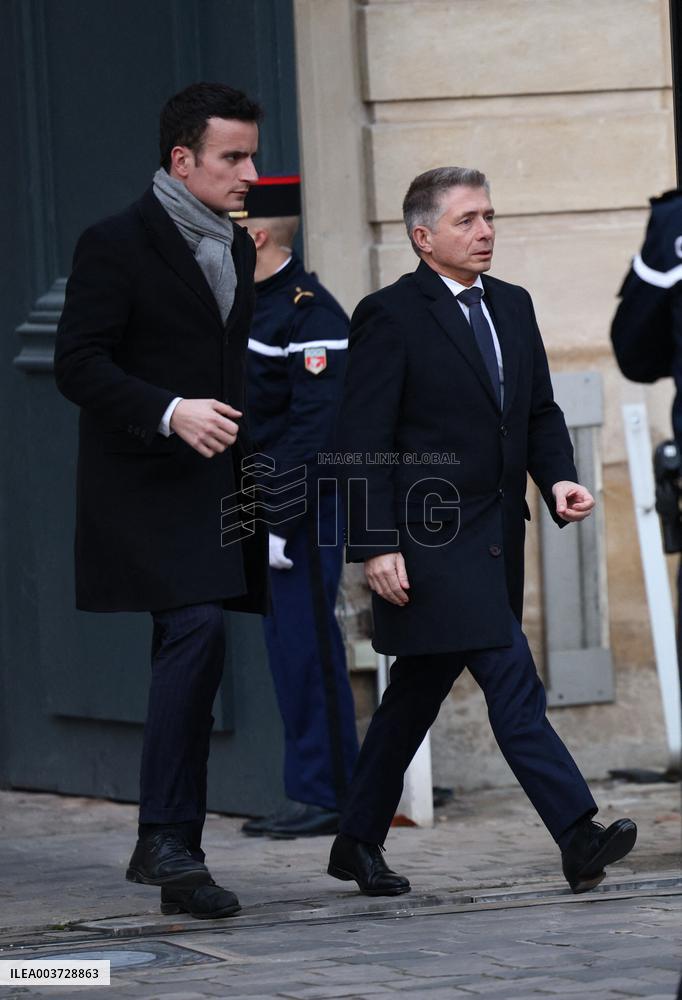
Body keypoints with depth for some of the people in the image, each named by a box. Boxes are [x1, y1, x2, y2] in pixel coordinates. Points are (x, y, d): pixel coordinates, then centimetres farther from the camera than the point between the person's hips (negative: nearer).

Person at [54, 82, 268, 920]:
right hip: (150, 489, -8)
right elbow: (78, 364, -13)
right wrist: (170, 412, -24)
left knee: (188, 661, 8)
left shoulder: (237, 249, 16)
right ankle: (168, 840, -18)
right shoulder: (117, 245, -7)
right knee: (196, 631, -21)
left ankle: (168, 851, 11)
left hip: (219, 493, 8)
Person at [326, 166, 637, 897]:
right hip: (431, 543, -8)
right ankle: (578, 839, -20)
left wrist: (558, 478, -2)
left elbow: (539, 412, 19)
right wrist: (376, 546, -17)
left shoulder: (513, 308, 14)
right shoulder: (389, 317, -8)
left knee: (417, 695, 15)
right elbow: (364, 443, -11)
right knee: (512, 685, -15)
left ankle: (357, 843, 26)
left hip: (496, 541, 8)